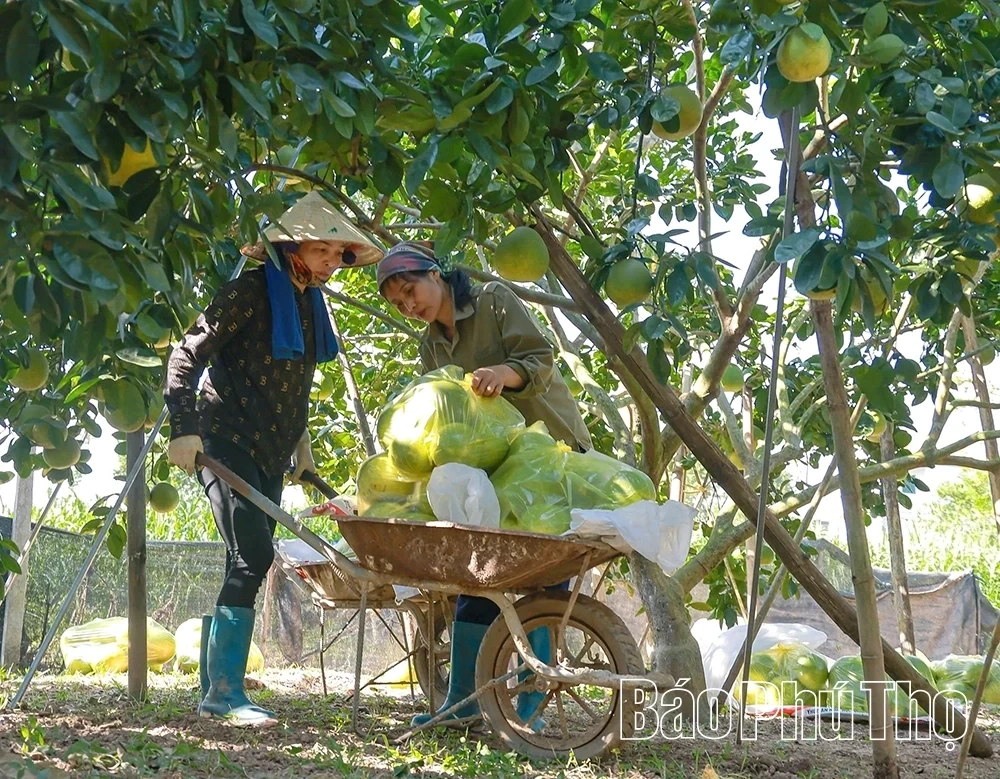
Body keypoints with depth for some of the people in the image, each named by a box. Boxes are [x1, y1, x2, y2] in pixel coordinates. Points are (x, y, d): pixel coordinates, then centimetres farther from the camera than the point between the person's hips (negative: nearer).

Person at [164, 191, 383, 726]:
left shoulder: (311, 303, 12)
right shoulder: (251, 292, -12)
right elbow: (187, 356, -15)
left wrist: (300, 440, 22)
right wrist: (183, 429, -23)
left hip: (271, 450, 8)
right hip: (227, 441, -8)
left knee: (248, 564, 7)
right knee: (253, 556, -17)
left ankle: (214, 691, 14)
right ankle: (227, 691, -12)